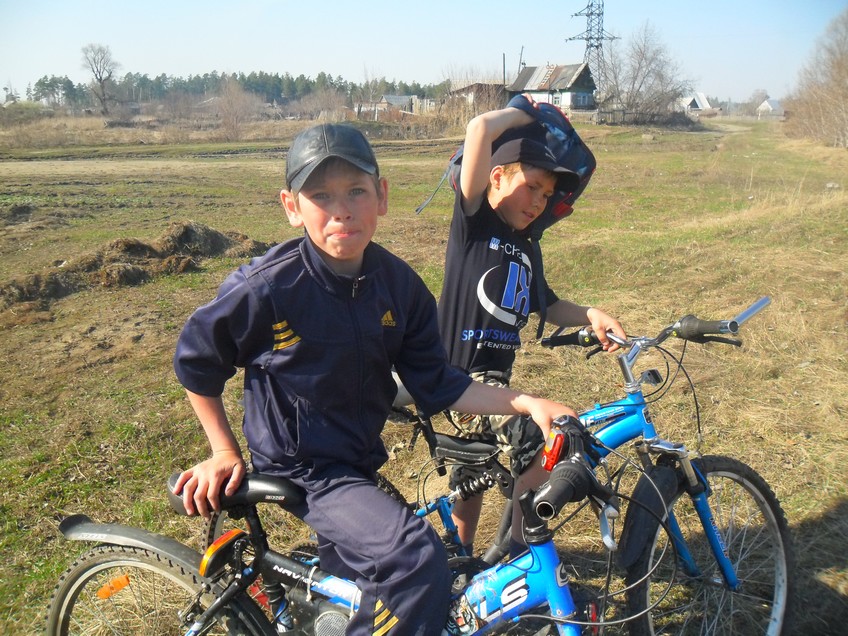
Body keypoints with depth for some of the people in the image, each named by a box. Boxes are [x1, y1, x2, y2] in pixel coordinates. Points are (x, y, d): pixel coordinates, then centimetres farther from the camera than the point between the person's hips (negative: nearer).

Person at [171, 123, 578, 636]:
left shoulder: (400, 286, -10)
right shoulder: (267, 289, -24)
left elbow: (435, 385, -6)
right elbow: (195, 361, -7)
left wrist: (527, 403, -15)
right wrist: (225, 452, -4)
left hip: (359, 462, 6)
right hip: (301, 468, -6)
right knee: (417, 559, -27)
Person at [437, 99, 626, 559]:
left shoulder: (526, 247, 14)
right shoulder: (474, 221, -8)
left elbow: (547, 306, 21)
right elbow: (480, 129, -18)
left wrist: (590, 315, 2)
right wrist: (527, 113, -2)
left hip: (495, 378, 8)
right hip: (460, 376, -8)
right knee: (542, 447, -22)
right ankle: (522, 557, -6)